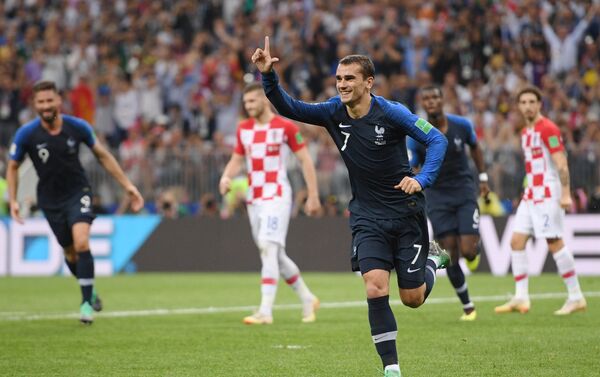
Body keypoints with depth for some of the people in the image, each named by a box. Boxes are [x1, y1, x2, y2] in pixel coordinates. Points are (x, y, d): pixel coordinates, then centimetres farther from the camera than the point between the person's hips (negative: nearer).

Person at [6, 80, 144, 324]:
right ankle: (90, 290, 36)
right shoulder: (26, 134, -13)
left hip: (78, 192, -1)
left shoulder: (77, 127, -12)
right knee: (70, 253, 8)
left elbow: (103, 156, 2)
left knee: (81, 243, -22)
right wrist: (13, 201, -7)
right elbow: (13, 167, 3)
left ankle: (86, 302, -12)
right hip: (50, 200, 1)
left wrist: (127, 185, 1)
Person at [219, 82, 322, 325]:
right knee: (275, 255, 11)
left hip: (276, 195, -7)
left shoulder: (285, 127, -7)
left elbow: (305, 161, -4)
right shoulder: (243, 129, 11)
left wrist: (313, 196, -6)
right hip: (253, 198, 7)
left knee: (268, 249, -18)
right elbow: (236, 160, 19)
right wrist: (226, 178, -3)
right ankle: (307, 299, 28)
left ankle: (265, 311, -21)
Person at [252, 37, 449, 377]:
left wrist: (422, 179, -28)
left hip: (406, 212, -3)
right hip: (367, 216, 3)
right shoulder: (333, 112, -3)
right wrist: (269, 76, -22)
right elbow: (289, 107, -6)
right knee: (375, 288, -17)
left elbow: (437, 139, -14)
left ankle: (433, 259, 37)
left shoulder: (391, 113, -15)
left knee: (412, 298, 3)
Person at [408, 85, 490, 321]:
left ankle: (475, 249, 28)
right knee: (451, 255, -5)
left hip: (464, 190, 0)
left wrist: (483, 178, 14)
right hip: (437, 196, 0)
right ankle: (467, 306, 10)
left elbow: (474, 147, 13)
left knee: (468, 251, -12)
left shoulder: (462, 125, -7)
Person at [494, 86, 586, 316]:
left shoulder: (548, 129, -11)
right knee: (516, 241, 2)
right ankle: (521, 298, 4)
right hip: (531, 194, 9)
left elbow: (561, 163, -16)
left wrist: (565, 194, -23)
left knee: (554, 243, -9)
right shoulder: (525, 132, 16)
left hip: (547, 193, -9)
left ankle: (576, 297, -1)